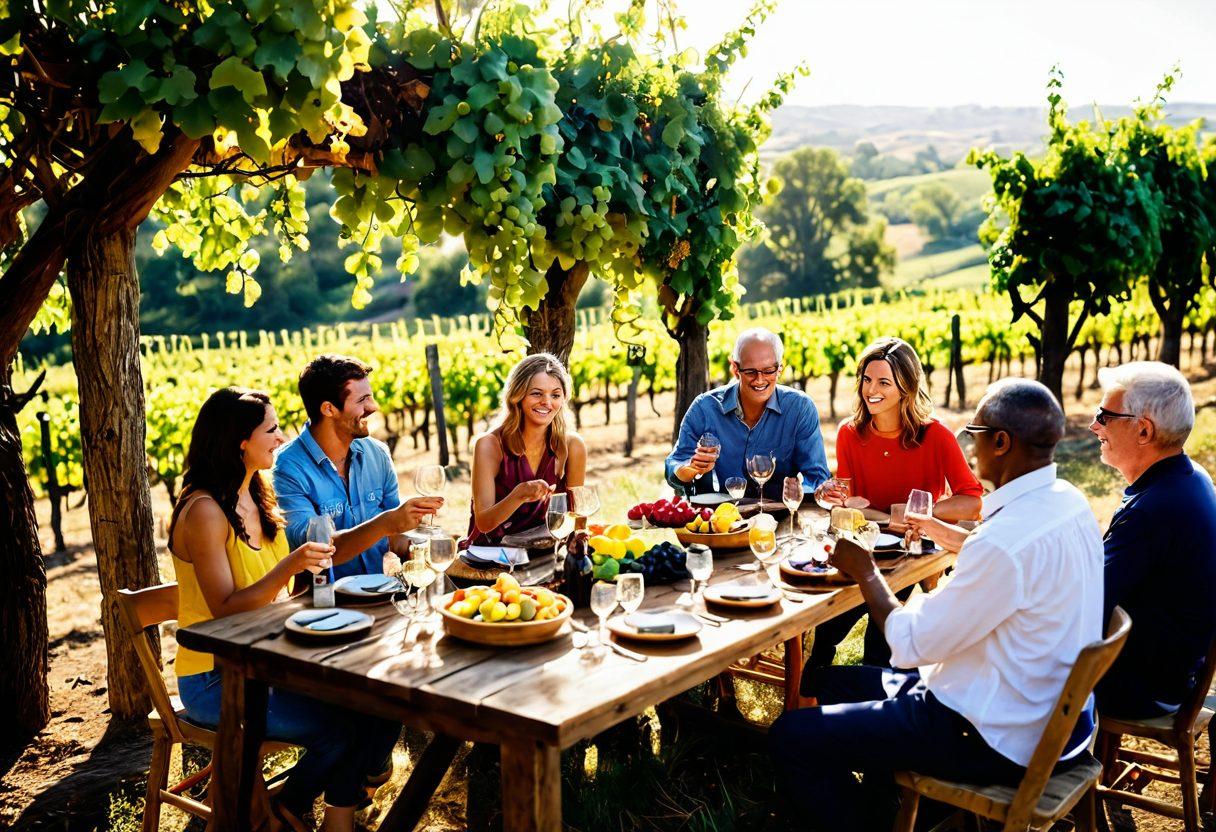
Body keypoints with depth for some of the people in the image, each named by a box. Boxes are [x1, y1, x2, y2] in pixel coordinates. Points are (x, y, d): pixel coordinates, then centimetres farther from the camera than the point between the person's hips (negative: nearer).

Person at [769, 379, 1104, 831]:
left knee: (790, 737, -8)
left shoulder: (1007, 541, -31)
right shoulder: (1069, 502, 0)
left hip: (1002, 742, -10)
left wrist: (866, 573, -6)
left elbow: (911, 645, -22)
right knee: (833, 681, 21)